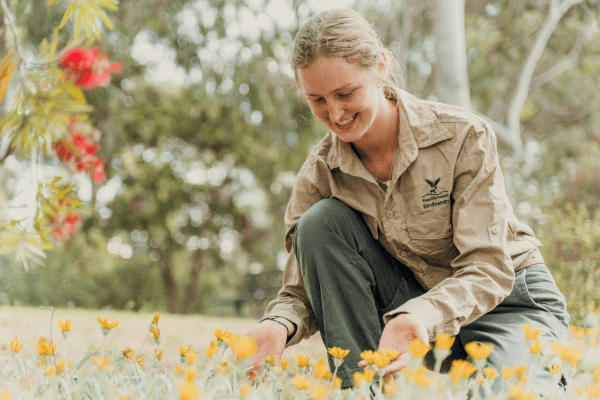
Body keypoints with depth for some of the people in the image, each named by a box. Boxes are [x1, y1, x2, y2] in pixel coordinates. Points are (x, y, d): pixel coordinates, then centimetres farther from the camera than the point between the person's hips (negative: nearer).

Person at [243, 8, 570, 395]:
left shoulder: (465, 136, -20)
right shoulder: (320, 172, -9)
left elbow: (488, 269, -24)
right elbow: (304, 288, -8)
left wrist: (421, 318, -44)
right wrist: (280, 325, -34)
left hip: (509, 299, -4)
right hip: (410, 300, 4)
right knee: (322, 222, -19)